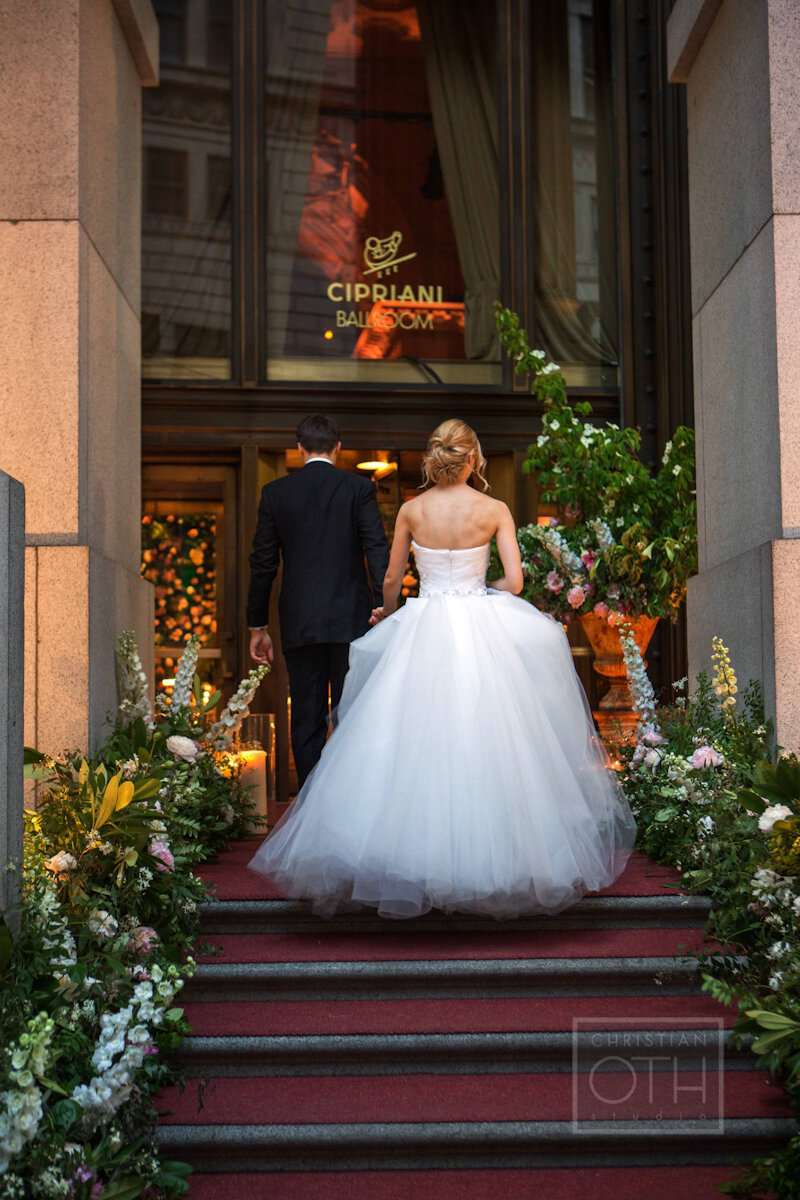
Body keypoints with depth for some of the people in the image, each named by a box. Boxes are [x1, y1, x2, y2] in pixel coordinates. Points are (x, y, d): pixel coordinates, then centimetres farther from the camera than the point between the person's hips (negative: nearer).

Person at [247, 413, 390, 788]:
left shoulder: (275, 492, 5)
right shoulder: (359, 487, 1)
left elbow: (262, 564, 7)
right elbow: (378, 550, -8)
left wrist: (258, 626, 12)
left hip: (299, 623, 1)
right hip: (351, 618, -1)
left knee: (306, 723, 6)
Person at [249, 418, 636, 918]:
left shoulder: (412, 510, 2)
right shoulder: (495, 510, -2)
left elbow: (391, 581, 10)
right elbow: (514, 580, -4)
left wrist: (390, 614, 31)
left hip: (423, 633, 1)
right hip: (482, 631, -1)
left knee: (416, 745, 4)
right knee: (482, 743, 5)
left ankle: (415, 851, 4)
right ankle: (482, 847, 8)